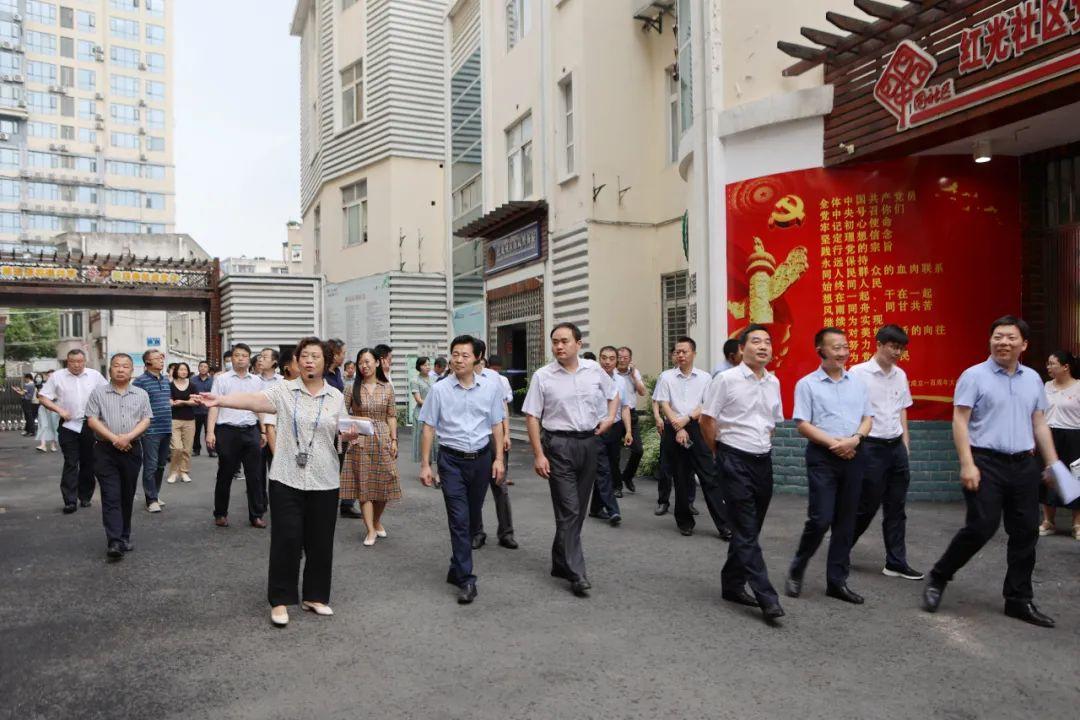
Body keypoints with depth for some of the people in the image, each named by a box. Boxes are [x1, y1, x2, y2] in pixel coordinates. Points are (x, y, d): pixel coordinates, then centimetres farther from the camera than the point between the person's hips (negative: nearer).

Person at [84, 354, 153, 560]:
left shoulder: (141, 394, 9)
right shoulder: (98, 393, 4)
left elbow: (146, 420, 3)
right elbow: (92, 420, -3)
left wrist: (128, 437, -13)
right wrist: (114, 438, -14)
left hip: (132, 449, 2)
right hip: (105, 451, -2)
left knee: (127, 496, 10)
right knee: (111, 496, -8)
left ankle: (125, 537, 21)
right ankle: (115, 542, -12)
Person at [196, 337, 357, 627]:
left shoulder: (336, 396, 4)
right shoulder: (284, 389, -3)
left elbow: (342, 433, 11)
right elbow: (254, 399, -20)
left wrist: (349, 435, -12)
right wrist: (220, 400, -36)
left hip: (324, 481, 2)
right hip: (287, 478, -2)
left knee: (320, 542, 10)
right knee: (286, 540, 0)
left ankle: (314, 596, 27)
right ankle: (280, 600, 15)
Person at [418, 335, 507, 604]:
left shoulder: (491, 386, 0)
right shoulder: (440, 389, -3)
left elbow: (496, 425, 5)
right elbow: (428, 428, 0)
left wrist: (499, 458, 0)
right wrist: (425, 464, -2)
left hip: (481, 458, 2)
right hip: (452, 460, -2)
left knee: (473, 517, 13)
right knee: (459, 519, -6)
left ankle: (457, 569, 32)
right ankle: (466, 580, 0)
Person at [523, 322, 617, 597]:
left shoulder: (594, 370, 4)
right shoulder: (543, 376, -6)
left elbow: (613, 394, 21)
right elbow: (532, 416, -5)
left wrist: (610, 418, 3)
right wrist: (538, 455, -10)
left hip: (589, 442, 4)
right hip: (559, 445, -4)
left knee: (578, 508, 12)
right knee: (569, 510, -6)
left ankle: (561, 562, 29)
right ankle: (576, 573, 1)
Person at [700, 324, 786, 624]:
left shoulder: (773, 382, 9)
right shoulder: (726, 379, -9)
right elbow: (707, 420, -5)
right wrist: (720, 453, 4)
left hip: (763, 460, 7)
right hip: (736, 461, -6)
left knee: (750, 529, 13)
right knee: (745, 532, -5)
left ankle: (732, 584, 27)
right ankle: (766, 597, -3)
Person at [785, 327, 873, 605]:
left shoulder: (857, 383, 12)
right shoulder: (807, 384, -2)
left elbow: (868, 418, 11)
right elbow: (802, 425, -6)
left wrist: (855, 439, -9)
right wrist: (834, 443, -14)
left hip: (853, 457, 5)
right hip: (822, 457, -4)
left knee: (845, 521, 8)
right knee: (820, 519, -9)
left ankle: (837, 581, 19)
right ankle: (796, 571, 13)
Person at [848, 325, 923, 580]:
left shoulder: (900, 375, 8)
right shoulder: (859, 372, -11)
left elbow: (902, 410, 16)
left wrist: (905, 443, 13)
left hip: (896, 446, 6)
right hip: (871, 447, -6)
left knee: (896, 508, 9)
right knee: (866, 507, 1)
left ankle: (896, 563, 18)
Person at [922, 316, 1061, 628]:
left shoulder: (1033, 379, 12)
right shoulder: (974, 376, -5)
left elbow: (1040, 424, 16)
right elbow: (960, 421, -9)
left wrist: (1053, 463, 10)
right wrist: (967, 464, -16)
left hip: (1024, 464, 6)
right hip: (986, 463, -6)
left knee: (1026, 533, 8)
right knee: (981, 527, -10)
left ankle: (1019, 600, 20)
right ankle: (938, 577, 10)